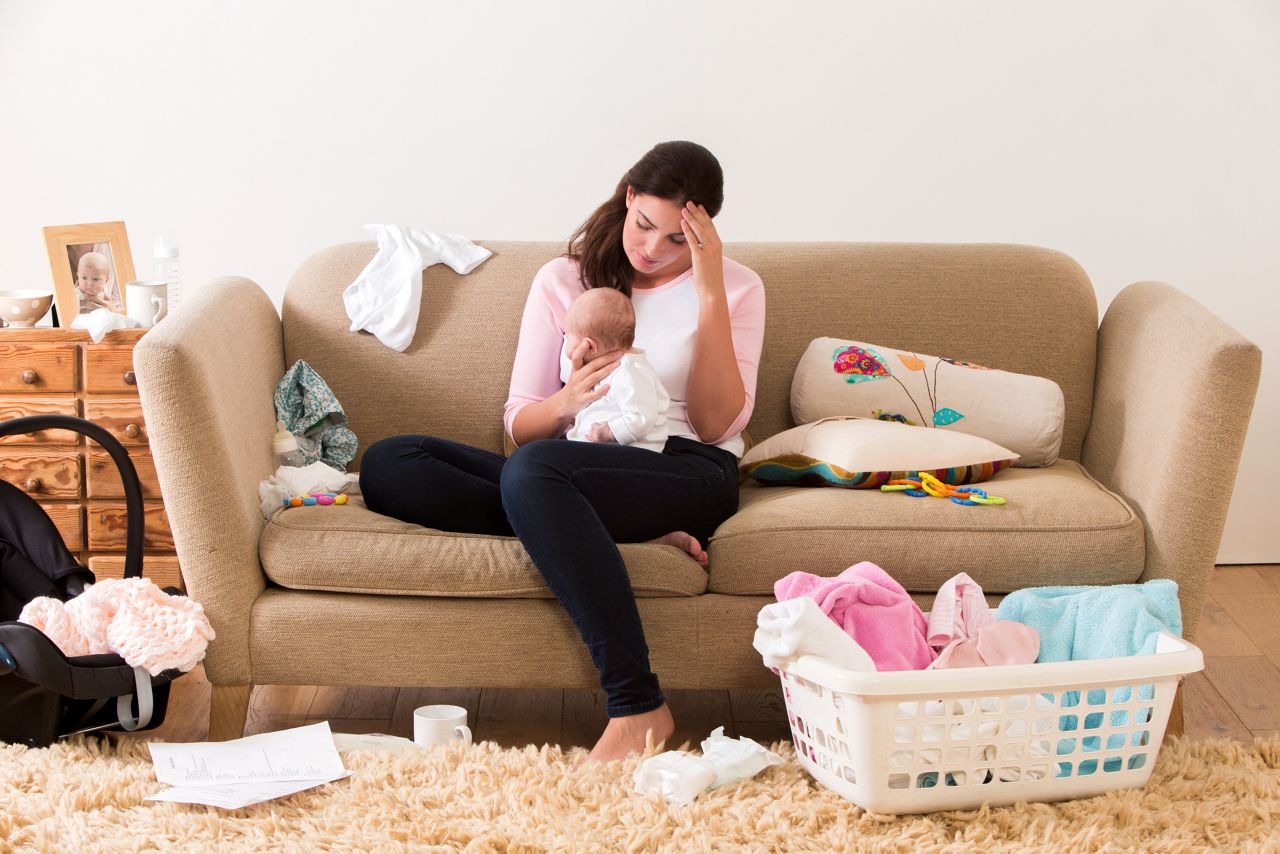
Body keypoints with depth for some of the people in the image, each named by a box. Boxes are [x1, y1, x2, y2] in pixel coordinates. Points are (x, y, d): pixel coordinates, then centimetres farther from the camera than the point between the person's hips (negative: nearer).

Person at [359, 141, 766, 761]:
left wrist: (710, 294, -7)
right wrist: (565, 404, -13)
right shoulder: (562, 279, 16)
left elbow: (716, 425, -3)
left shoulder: (735, 287, 10)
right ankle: (632, 537, -26)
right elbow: (519, 426, 11)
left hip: (687, 473, -4)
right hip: (577, 470, 5)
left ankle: (637, 708, -37)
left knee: (531, 472, -37)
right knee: (385, 465, -18)